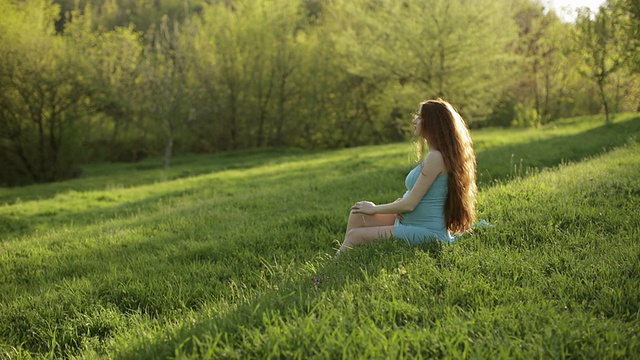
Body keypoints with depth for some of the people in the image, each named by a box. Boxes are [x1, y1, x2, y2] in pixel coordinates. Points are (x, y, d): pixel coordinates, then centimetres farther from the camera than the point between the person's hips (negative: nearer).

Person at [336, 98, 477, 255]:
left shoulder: (435, 157, -20)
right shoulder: (436, 155, 11)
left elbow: (409, 204, -19)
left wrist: (375, 209, -5)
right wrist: (400, 202, -3)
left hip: (425, 232, -10)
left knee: (355, 236, -10)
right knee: (358, 215, 4)